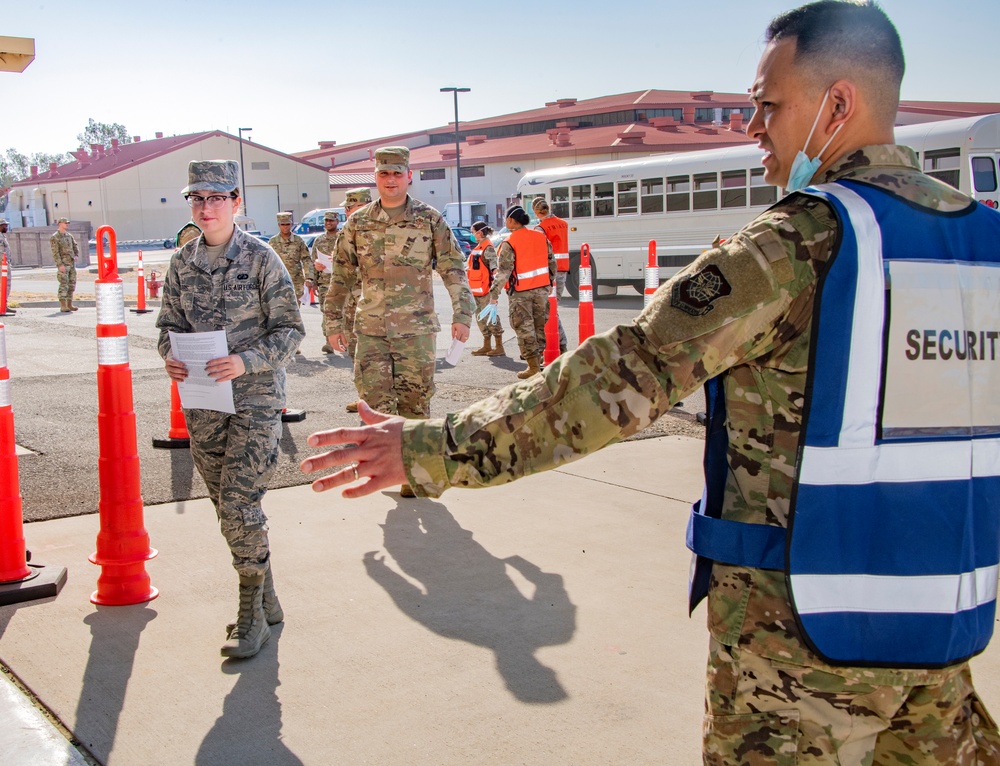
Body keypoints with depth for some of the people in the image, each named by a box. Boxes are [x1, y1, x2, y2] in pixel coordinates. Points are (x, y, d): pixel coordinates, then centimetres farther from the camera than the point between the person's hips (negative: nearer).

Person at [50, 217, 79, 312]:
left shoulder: (69, 236, 14)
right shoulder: (54, 237, -7)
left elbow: (76, 247, 18)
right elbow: (55, 252, -13)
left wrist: (76, 256, -2)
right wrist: (60, 265, -20)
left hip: (72, 263, 7)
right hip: (63, 264, -7)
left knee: (72, 284, 7)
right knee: (64, 285, -9)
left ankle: (69, 305, 13)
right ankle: (63, 306, -7)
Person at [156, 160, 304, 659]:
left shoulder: (260, 259, -8)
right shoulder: (182, 262, 6)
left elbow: (289, 329, -7)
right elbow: (170, 322, 13)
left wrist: (245, 361, -22)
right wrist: (170, 356, -8)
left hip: (255, 398, -5)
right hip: (200, 401, 6)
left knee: (239, 505, -10)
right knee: (226, 506, 12)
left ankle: (251, 615, 5)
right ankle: (266, 600, 29)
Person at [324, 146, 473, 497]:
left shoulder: (429, 220, 1)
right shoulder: (358, 223, 6)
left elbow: (453, 268, 2)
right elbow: (342, 275, 11)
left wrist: (462, 314, -6)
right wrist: (334, 322, 10)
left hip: (417, 327, -2)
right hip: (371, 328, 2)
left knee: (415, 401, 4)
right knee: (374, 398, -3)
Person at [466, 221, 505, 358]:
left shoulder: (488, 247, -12)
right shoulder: (478, 247, 17)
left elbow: (493, 260, -28)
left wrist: (494, 270, -45)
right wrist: (465, 270, 42)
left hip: (485, 288, -10)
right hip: (477, 290, 10)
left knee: (490, 316, -7)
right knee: (481, 317, 14)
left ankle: (499, 346, -2)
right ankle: (487, 346, 22)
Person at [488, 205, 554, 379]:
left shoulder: (509, 243, -13)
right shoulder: (541, 237, 3)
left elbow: (503, 271, -17)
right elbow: (551, 262, 10)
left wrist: (494, 293, -13)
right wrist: (550, 282, 22)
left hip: (521, 292, -5)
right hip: (542, 288, 5)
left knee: (524, 329, 2)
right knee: (539, 326, 15)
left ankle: (534, 367, 2)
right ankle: (537, 360, 23)